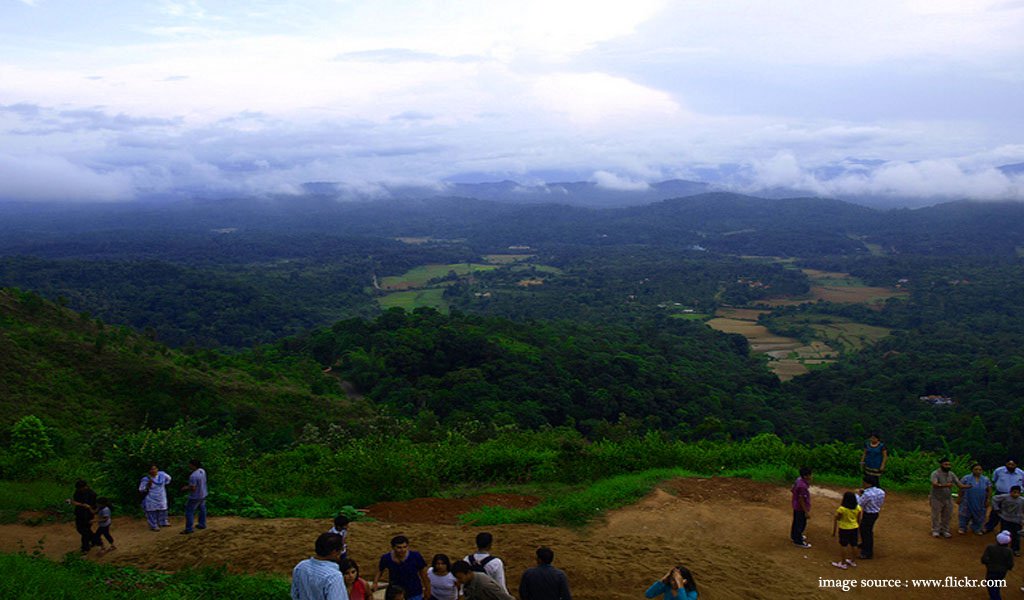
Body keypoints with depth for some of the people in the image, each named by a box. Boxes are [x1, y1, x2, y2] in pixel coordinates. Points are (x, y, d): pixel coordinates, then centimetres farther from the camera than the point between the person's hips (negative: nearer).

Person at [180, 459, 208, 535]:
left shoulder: (193, 476, -30)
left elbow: (193, 488, -28)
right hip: (203, 495, 8)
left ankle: (188, 529, 8)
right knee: (202, 509, 21)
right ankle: (202, 524, 34)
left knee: (189, 512, 3)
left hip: (195, 497, -8)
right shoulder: (202, 471, -4)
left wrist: (185, 488, -9)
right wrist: (189, 486, 11)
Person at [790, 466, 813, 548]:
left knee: (796, 521, 27)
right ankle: (798, 541, 26)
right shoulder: (802, 486, -34)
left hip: (796, 506, 9)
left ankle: (794, 535, 47)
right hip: (801, 508, -9)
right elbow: (801, 500, -27)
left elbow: (792, 490, 7)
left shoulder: (799, 479, -7)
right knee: (801, 524, 10)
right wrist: (806, 512, -20)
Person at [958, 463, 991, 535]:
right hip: (968, 502, -2)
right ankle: (962, 528, 19)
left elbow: (989, 491, 5)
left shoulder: (986, 480, 1)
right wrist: (959, 498, -2)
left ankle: (977, 529, 25)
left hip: (980, 503, 2)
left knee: (978, 516, 9)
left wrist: (987, 501, 2)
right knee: (965, 515, 7)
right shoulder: (966, 478, -4)